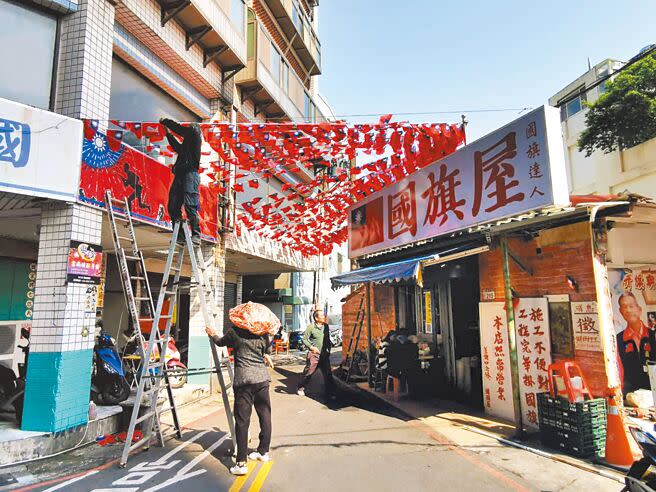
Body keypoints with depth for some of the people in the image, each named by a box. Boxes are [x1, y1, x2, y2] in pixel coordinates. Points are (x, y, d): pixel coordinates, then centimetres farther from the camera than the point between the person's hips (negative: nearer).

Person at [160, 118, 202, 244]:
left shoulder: (194, 133, 8)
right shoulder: (188, 141, 30)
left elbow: (178, 128, 2)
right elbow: (177, 147, 44)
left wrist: (165, 121, 18)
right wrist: (168, 134, 48)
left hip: (190, 174, -9)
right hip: (180, 175, 9)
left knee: (190, 206, -16)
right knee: (173, 207, 2)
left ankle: (196, 235, -16)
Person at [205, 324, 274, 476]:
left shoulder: (234, 332, -3)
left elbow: (221, 342, 16)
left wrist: (213, 335, 36)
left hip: (243, 379, -3)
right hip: (262, 378, 4)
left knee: (242, 421, 0)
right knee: (265, 415, 14)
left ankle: (241, 463, 2)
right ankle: (263, 451, 28)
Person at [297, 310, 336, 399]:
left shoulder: (326, 326, 7)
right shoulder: (311, 327, -9)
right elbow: (304, 339, -7)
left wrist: (328, 349, 12)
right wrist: (311, 347, -17)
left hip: (324, 354, 4)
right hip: (314, 354, -4)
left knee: (328, 373, 2)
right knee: (308, 372, 5)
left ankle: (330, 392, 11)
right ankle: (301, 388, 25)